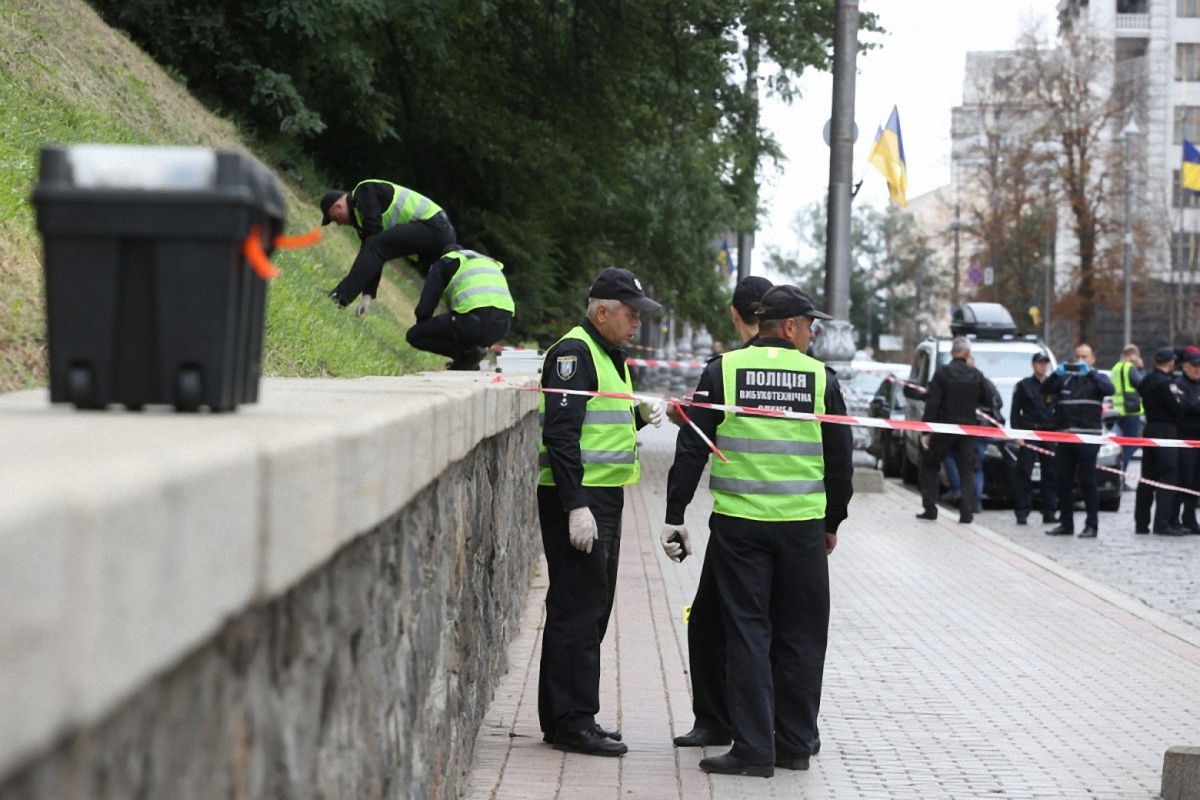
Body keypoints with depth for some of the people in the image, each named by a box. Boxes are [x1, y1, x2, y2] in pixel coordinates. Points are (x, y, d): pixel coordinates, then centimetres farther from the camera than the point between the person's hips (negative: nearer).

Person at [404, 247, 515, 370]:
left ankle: (467, 353, -2)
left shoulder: (443, 263, 18)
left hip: (473, 321, -7)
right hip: (503, 326, 7)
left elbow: (424, 308, 8)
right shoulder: (492, 263, 36)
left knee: (414, 335, 10)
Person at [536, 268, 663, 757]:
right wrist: (576, 507, -26)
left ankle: (567, 718, 21)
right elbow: (561, 433, -21)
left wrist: (641, 414, 7)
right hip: (576, 499, -11)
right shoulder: (574, 352, -14)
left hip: (604, 497, 11)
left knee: (592, 608, 14)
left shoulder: (609, 355, 18)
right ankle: (572, 722, -5)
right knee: (577, 610, -8)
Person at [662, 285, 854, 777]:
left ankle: (754, 748, 0)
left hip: (739, 524, 0)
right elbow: (840, 459, 7)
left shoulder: (722, 372, 0)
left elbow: (691, 450, -1)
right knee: (800, 635, 11)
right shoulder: (820, 377, 1)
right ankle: (795, 744, 18)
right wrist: (832, 522, 19)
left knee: (747, 632, 3)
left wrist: (675, 516, 4)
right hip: (803, 525, 0)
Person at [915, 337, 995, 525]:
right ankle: (967, 513, -2)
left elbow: (932, 403, -11)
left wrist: (925, 432, -9)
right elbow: (990, 401, 1)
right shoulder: (976, 375, -1)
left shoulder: (942, 374, -8)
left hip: (943, 429, -2)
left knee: (930, 467, 12)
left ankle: (929, 509, 7)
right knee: (966, 471, 8)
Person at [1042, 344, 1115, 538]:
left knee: (1087, 482, -6)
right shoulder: (1065, 379, 18)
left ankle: (1092, 525, -3)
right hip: (1064, 437, 4)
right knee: (1064, 482, 6)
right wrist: (1056, 374, -13)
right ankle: (1066, 524, 13)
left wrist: (1089, 372, -22)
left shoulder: (1096, 379, 9)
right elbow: (1045, 389, 4)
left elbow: (1109, 389, -12)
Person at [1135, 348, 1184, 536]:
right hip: (1166, 430, -9)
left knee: (1147, 478, 12)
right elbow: (1176, 409, -17)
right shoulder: (1166, 382, -16)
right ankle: (1163, 523, -11)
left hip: (1150, 428, 9)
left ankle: (1141, 522, 15)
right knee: (1167, 477, -7)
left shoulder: (1146, 381, 12)